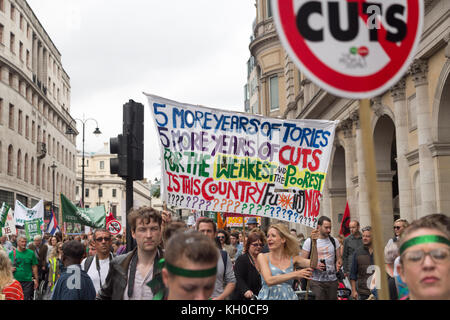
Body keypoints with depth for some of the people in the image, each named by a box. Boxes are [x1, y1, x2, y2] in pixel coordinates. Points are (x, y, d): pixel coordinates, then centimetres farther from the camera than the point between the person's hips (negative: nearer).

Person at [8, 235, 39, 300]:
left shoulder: (31, 253, 3)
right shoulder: (12, 253, 5)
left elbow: (34, 267, 5)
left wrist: (36, 279, 1)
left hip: (27, 281, -1)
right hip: (15, 281, 1)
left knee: (26, 298, -1)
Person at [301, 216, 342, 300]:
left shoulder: (334, 241, 8)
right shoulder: (309, 241, -2)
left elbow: (339, 259, 13)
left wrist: (338, 263, -10)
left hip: (332, 280, 3)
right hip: (316, 281, -3)